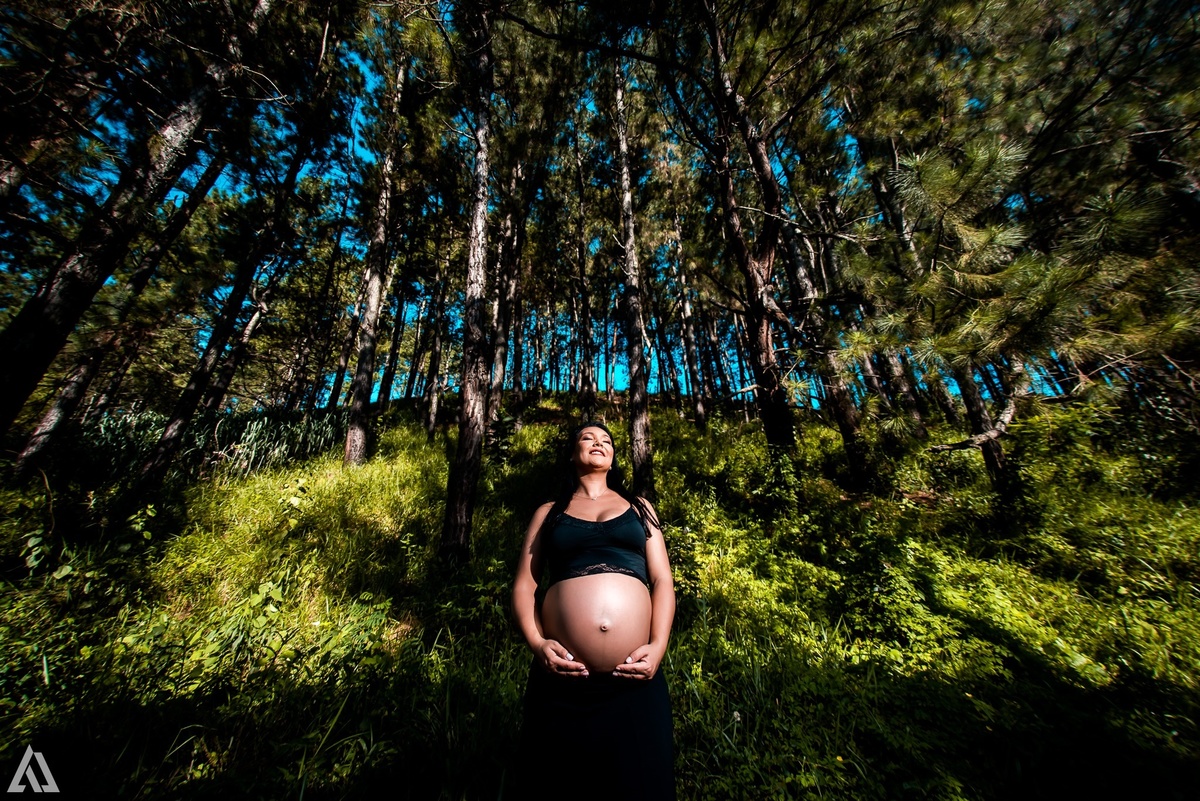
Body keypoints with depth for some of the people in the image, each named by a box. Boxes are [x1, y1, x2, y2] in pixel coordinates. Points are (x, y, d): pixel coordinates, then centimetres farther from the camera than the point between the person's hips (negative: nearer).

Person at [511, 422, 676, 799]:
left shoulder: (639, 507, 15)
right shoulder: (548, 512, 13)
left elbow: (662, 579, 8)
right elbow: (524, 585, 8)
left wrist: (658, 646, -6)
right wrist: (536, 643, -8)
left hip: (635, 681, 1)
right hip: (561, 682, 0)